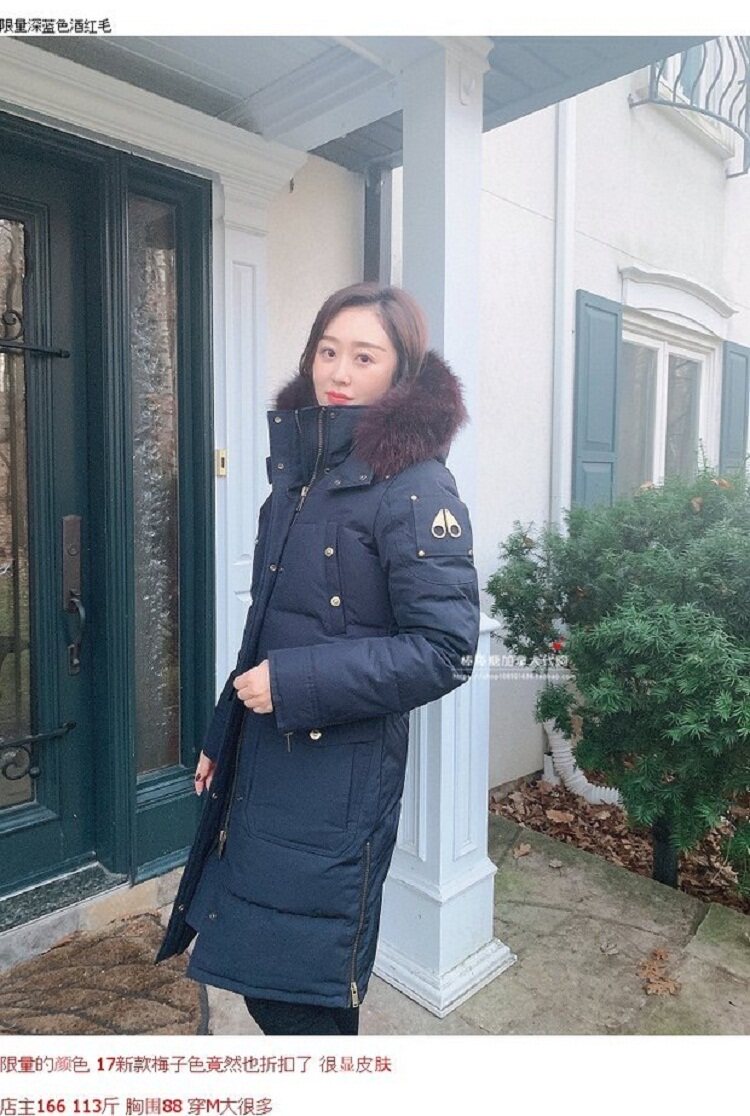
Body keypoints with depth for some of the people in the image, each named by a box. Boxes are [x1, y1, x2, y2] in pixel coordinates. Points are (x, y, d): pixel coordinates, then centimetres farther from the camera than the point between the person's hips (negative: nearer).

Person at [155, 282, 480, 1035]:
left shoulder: (416, 486, -15)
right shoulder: (299, 467, 8)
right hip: (262, 763, 7)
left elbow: (444, 649, -19)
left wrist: (294, 683, -20)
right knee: (258, 975, 22)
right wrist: (222, 735, 16)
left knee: (304, 999, 10)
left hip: (341, 772, -7)